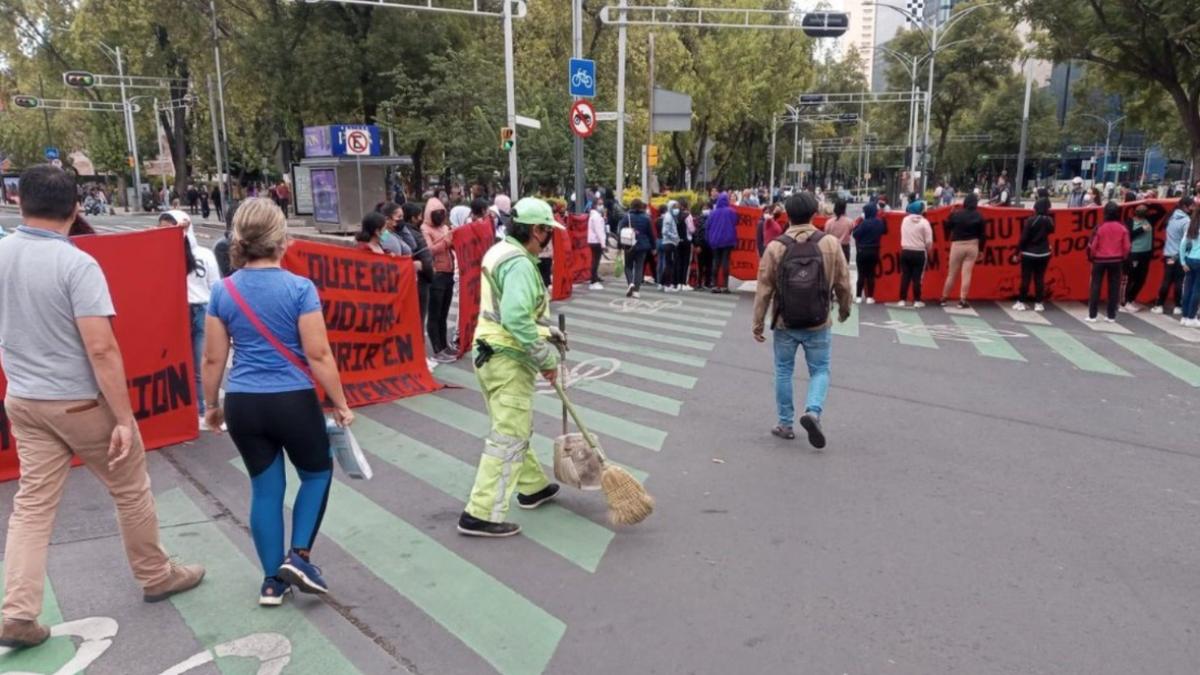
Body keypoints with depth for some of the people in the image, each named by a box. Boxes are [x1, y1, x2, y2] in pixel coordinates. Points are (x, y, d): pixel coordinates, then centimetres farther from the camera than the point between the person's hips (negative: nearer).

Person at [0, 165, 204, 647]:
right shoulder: (77, 265, -20)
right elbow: (101, 349, -24)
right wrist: (124, 418, -21)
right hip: (81, 402, -6)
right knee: (130, 491, 12)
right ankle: (156, 577, 28)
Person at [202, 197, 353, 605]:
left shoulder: (223, 292, 1)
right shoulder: (300, 288, -12)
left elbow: (213, 359, 5)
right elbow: (318, 354, -13)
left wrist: (212, 406, 19)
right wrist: (340, 404, -4)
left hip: (243, 404, 4)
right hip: (292, 401, -4)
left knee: (265, 488, 14)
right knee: (317, 473, 20)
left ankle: (272, 581, 23)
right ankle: (298, 556, 10)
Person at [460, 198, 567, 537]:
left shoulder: (501, 251, 11)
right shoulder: (519, 263, -20)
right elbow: (516, 319, -31)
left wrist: (548, 330, 14)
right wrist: (546, 359, -22)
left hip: (491, 353, 10)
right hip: (508, 359, -10)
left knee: (515, 428, 23)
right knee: (508, 437, -4)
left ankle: (533, 486, 40)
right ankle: (480, 515, 0)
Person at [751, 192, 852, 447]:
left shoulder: (775, 247, -10)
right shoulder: (830, 244, -8)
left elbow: (764, 290, -8)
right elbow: (843, 283, 0)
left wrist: (757, 323, 2)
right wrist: (844, 309, 18)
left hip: (784, 324, 0)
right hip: (818, 324, 0)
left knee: (783, 372, 15)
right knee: (820, 371, 13)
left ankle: (785, 424, 21)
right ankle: (813, 411, -10)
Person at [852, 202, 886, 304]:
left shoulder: (864, 223, -18)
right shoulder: (880, 222, 3)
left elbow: (855, 234, -16)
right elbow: (885, 231, 20)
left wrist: (858, 223, -6)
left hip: (863, 252, -4)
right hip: (874, 252, 4)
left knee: (861, 274, 2)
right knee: (871, 274, 7)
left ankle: (858, 297, 4)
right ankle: (870, 297, 7)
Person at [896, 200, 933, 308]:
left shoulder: (905, 220, 2)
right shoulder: (924, 222, -9)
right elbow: (929, 242, -7)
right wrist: (929, 252, 7)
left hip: (905, 251, 3)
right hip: (919, 253, -3)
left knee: (905, 277, 7)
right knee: (917, 278, 2)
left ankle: (902, 300, 8)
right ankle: (917, 301, 5)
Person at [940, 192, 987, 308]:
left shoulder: (955, 214, -5)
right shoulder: (979, 216, -2)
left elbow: (947, 228, -2)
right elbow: (983, 234, 1)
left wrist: (948, 239, 15)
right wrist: (981, 249, 8)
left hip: (957, 245, 0)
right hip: (972, 246, 0)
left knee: (951, 274, 9)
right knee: (967, 274, 1)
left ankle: (944, 298, 16)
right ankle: (962, 301, -2)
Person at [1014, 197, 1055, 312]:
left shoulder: (1031, 220, -15)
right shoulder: (1049, 220, -2)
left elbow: (1024, 237, -14)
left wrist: (1018, 250, -5)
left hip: (1029, 253, -3)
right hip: (1044, 253, 3)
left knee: (1025, 278, 3)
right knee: (1040, 278, 9)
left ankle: (1022, 302, 6)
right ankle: (1039, 303, 9)